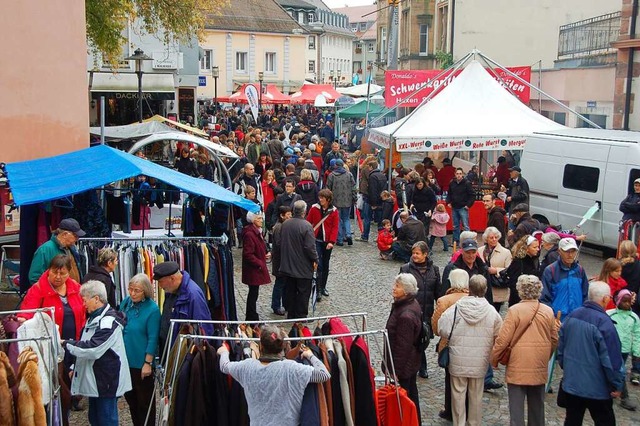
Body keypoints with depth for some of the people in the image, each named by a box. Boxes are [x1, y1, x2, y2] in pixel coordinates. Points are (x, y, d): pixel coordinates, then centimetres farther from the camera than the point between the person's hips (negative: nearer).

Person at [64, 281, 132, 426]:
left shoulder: (108, 321, -18)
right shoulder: (94, 318, 15)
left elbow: (93, 349, -25)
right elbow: (85, 344, 23)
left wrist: (66, 344, -17)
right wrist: (75, 368, 17)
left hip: (106, 380, -10)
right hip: (94, 380, 10)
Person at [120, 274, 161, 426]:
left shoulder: (152, 309, -17)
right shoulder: (126, 302, 2)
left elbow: (153, 338, -17)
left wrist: (148, 363, -17)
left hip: (141, 363, -7)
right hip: (125, 360, 7)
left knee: (144, 400, 8)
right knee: (130, 397, 19)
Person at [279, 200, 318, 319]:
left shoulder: (285, 224, 0)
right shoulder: (306, 226, -20)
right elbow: (310, 247, -21)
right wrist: (315, 260, -6)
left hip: (287, 265, 6)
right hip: (303, 267, -6)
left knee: (290, 290, 16)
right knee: (303, 292, 6)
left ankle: (290, 314, 24)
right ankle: (301, 316, 11)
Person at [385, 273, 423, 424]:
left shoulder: (405, 316, -32)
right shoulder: (413, 303, -1)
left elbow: (403, 345, -26)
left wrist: (396, 370, -18)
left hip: (405, 362, -10)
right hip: (413, 360, 10)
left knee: (406, 391, 5)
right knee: (412, 390, 24)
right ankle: (416, 421, 40)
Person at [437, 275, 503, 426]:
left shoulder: (456, 308, -14)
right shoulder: (491, 311, -9)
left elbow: (443, 330, -12)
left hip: (458, 361, -1)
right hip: (480, 362, 1)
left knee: (458, 393, 11)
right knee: (476, 395, 15)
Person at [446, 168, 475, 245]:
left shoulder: (467, 183, -9)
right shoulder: (452, 183, 6)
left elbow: (473, 195, -8)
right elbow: (449, 194, 20)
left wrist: (468, 205, -12)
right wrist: (448, 202, 7)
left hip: (463, 208, -5)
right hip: (454, 208, 5)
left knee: (465, 226, -7)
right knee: (455, 226, 13)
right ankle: (456, 241, 21)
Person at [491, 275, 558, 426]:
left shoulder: (514, 310, -13)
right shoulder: (548, 311, 0)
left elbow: (503, 339, -13)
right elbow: (554, 339, 8)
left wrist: (494, 359, 1)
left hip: (518, 367, -4)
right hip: (540, 368, 4)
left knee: (516, 406, 3)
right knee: (537, 405, 18)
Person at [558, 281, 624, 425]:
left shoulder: (571, 316, 1)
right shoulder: (604, 322, -22)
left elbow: (561, 347, 12)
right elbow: (612, 359, -19)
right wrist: (617, 385, -8)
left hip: (571, 383, 6)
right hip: (597, 388, -6)